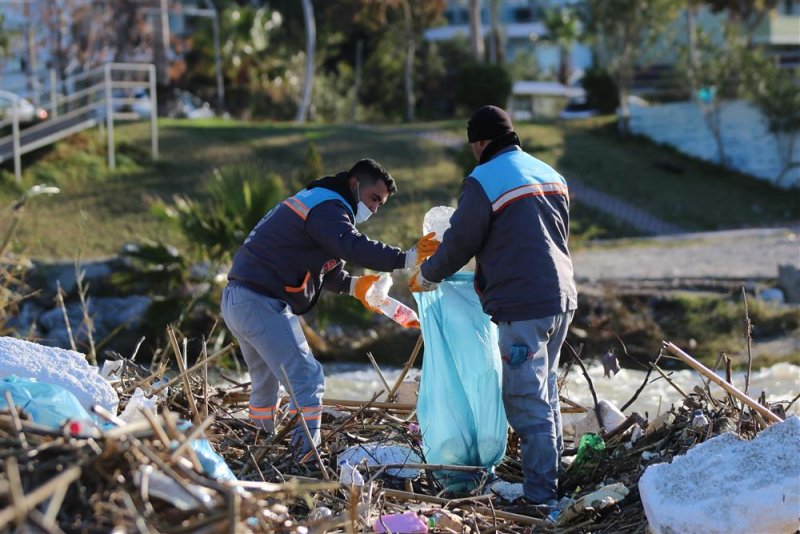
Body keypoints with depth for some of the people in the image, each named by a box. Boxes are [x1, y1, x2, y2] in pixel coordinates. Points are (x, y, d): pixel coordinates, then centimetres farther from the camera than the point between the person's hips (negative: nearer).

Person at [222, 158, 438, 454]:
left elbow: (326, 271, 27)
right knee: (306, 379, -11)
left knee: (266, 380, 23)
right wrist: (406, 259, -35)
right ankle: (306, 455, -14)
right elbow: (353, 247, -30)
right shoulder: (327, 206, -10)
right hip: (263, 304, -11)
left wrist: (354, 285, 8)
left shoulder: (315, 202, 23)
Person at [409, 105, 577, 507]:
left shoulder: (483, 181, -10)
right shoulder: (550, 175, 16)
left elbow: (460, 243, -6)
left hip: (522, 307, -9)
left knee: (526, 402, -5)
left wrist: (425, 277, 13)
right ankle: (553, 476, 25)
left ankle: (539, 495, -4)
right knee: (546, 392, 19)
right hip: (562, 298, 9)